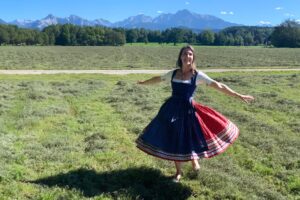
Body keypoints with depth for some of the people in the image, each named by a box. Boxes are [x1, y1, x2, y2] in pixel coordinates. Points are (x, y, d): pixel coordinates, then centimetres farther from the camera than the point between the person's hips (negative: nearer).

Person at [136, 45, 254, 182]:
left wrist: (238, 96, -16)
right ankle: (178, 171, 29)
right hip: (172, 110, 3)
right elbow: (158, 79, 20)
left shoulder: (197, 75, -8)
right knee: (173, 141, 8)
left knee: (190, 138, 0)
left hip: (188, 111, -3)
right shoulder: (173, 73, 2)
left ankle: (194, 160, 37)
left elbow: (218, 86, -12)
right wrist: (143, 82, 34)